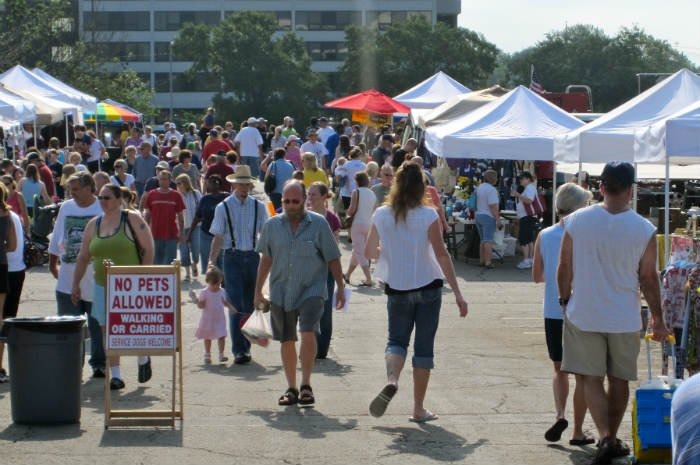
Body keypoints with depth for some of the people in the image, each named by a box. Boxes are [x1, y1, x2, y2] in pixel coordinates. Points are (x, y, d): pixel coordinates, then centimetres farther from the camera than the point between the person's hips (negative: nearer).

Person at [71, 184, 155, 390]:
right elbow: (83, 257, 14)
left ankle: (143, 359, 24)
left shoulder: (133, 220, -4)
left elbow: (148, 249, -6)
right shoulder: (93, 225, 9)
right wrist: (75, 284, 11)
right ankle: (115, 375, 8)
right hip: (103, 286, 4)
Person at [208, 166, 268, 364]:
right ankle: (239, 350, -10)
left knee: (250, 304, 7)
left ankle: (245, 347, 17)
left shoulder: (258, 207, 7)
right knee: (237, 305, -9)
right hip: (232, 258, -3)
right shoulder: (223, 208, 1)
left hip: (253, 257, 3)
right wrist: (211, 262, -8)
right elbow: (218, 238, 1)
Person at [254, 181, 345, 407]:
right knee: (287, 341, 8)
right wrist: (258, 291, 15)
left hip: (311, 290, -3)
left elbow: (332, 259, 3)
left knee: (308, 333, -20)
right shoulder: (272, 225, 5)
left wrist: (341, 289, 2)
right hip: (281, 293, 3)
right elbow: (266, 259, 13)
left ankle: (306, 385, -10)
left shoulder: (319, 224, -2)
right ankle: (291, 389, 20)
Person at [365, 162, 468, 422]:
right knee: (424, 347, 7)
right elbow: (441, 255, -12)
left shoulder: (381, 215, -4)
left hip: (396, 288, 2)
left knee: (397, 340, 14)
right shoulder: (428, 216, -11)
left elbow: (369, 252, 6)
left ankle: (391, 379, -19)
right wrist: (457, 293, -8)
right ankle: (419, 408, 10)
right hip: (428, 288, -2)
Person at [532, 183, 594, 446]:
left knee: (560, 370, 19)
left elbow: (537, 276, 7)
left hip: (553, 314, 3)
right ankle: (577, 432, 12)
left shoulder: (544, 236, -1)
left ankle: (560, 414, -4)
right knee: (582, 374, 8)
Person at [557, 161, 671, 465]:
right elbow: (648, 278, -4)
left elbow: (564, 268, -3)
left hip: (584, 315, 0)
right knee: (619, 380, 15)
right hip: (624, 318, 0)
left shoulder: (576, 221, -9)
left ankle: (604, 438, -12)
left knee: (591, 379, 5)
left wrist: (565, 300, 14)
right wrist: (657, 319, 7)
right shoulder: (644, 230, -10)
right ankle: (612, 439, 25)